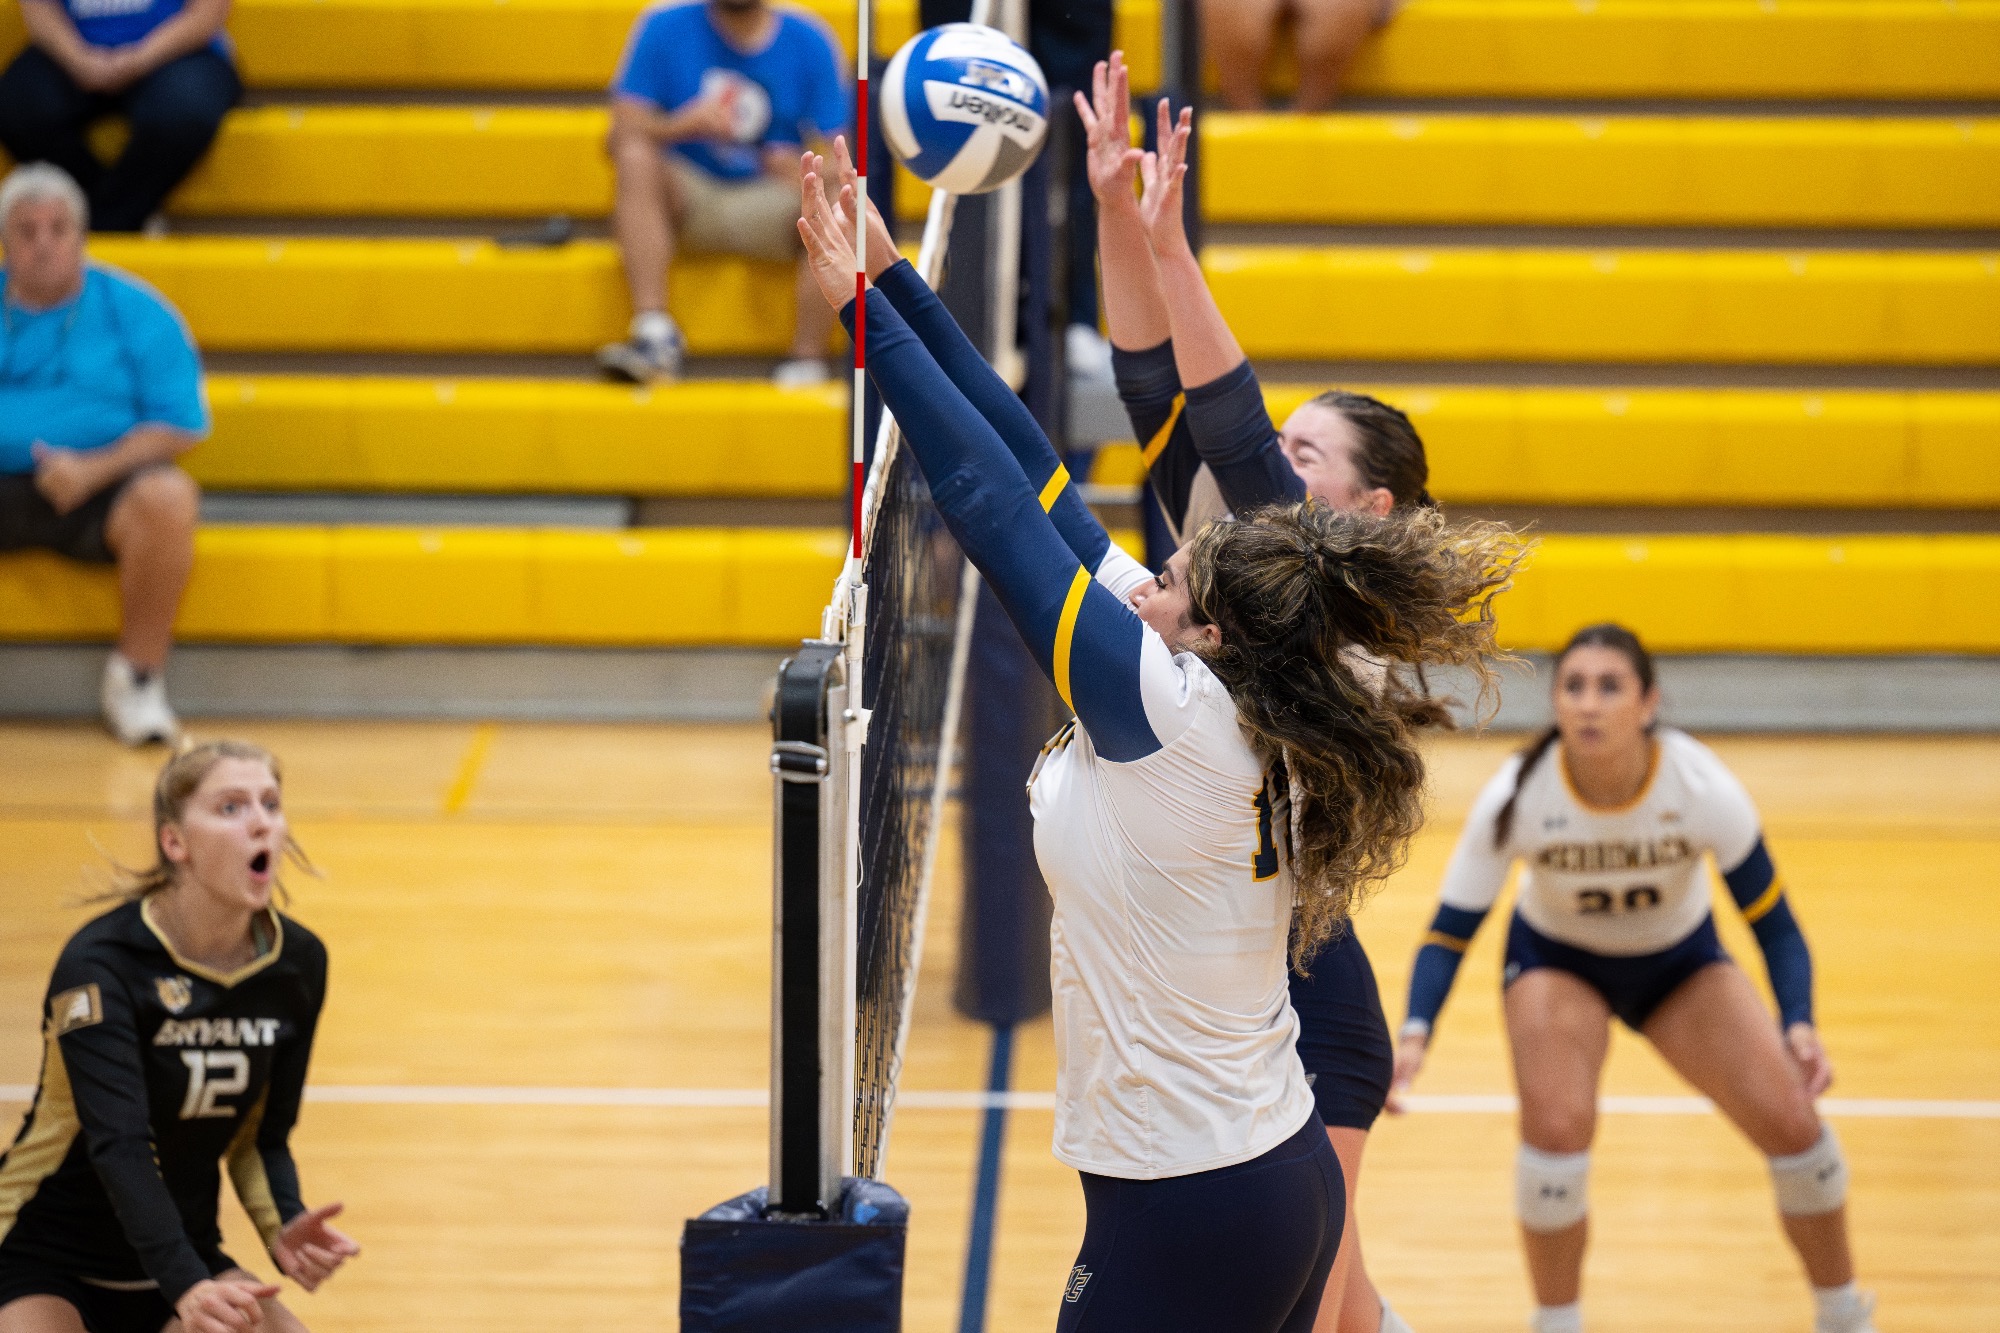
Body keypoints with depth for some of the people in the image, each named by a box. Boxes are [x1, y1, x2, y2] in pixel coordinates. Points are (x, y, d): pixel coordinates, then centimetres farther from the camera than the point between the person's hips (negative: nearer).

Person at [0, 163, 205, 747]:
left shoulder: (133, 309, 5)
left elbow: (181, 424, 0)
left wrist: (93, 469, -16)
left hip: (103, 487, -1)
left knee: (167, 498, -35)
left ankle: (136, 677, -17)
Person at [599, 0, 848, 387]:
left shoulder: (809, 40, 0)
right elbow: (623, 137, -7)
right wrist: (682, 125, -27)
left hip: (769, 206, 0)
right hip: (688, 196, 0)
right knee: (636, 159, -30)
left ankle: (806, 363, -25)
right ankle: (655, 334, -39)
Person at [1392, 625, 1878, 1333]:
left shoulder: (1703, 789, -30)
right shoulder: (1517, 796, -31)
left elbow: (1773, 922, -21)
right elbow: (1450, 930, -24)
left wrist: (1799, 1026, -39)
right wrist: (1415, 1034, -41)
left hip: (1682, 961, 1)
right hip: (1556, 959, -1)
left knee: (1790, 1121, -12)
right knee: (1557, 1124, -27)